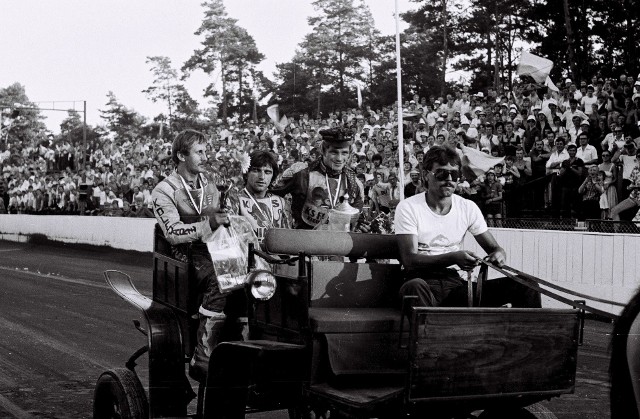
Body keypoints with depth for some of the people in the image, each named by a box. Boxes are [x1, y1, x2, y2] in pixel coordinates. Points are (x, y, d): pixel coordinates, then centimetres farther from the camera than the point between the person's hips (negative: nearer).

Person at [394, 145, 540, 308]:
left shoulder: (468, 208, 11)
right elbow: (409, 261, -12)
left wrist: (499, 255, -12)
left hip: (455, 283, 4)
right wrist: (453, 258, -26)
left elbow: (495, 248, 15)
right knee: (415, 286, -43)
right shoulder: (408, 208, -3)